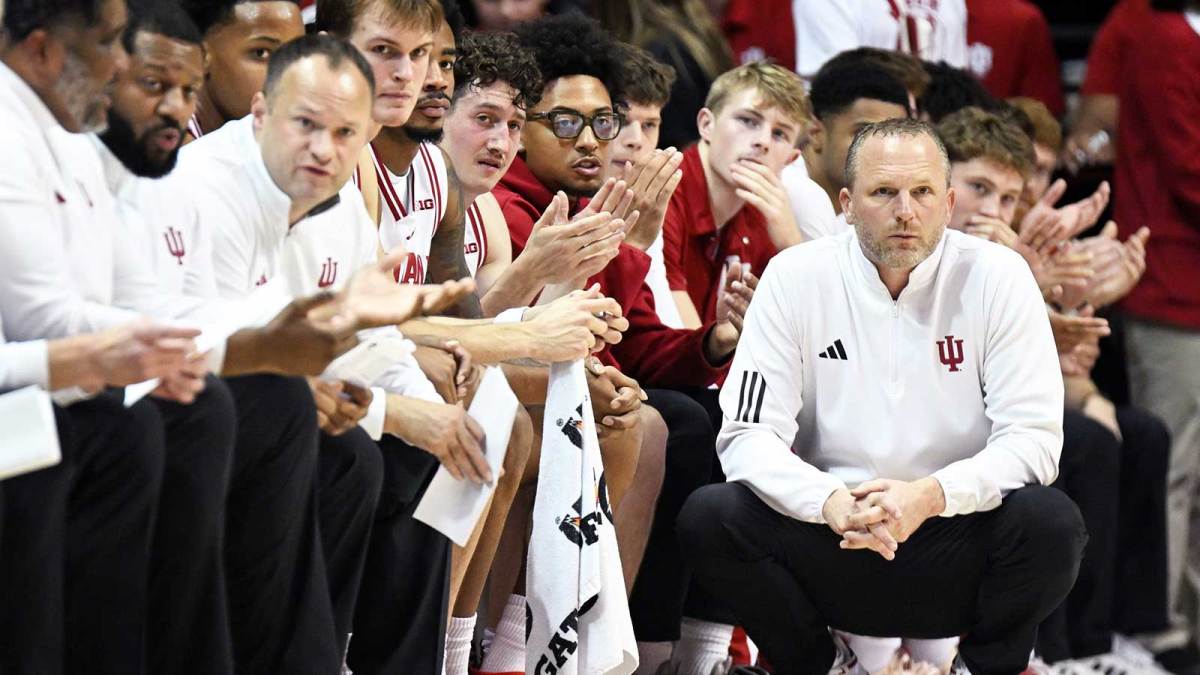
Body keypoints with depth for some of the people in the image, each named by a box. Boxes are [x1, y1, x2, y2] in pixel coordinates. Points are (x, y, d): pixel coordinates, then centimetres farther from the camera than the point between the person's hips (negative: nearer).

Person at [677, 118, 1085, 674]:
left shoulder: (997, 277, -4)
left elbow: (1033, 436, -9)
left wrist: (931, 496, -28)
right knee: (708, 517, -25)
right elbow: (748, 436, -7)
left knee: (1051, 521, -30)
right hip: (829, 544, 1)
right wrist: (830, 503, -28)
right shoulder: (796, 277, -2)